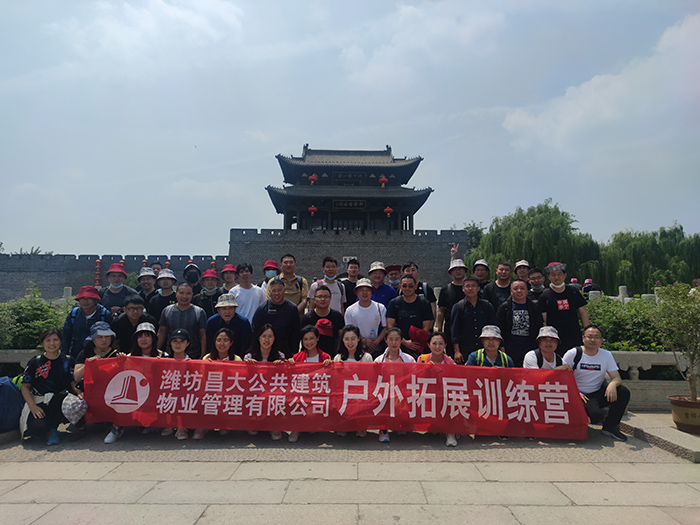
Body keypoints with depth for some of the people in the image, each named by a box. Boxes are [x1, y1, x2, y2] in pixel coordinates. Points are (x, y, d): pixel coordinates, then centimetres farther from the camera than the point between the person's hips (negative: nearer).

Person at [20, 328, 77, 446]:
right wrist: (33, 406, -11)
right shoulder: (35, 362, 7)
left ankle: (53, 427, -7)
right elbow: (25, 386, 5)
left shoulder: (68, 360, 10)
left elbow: (73, 383, 6)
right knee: (38, 428, -32)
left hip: (59, 401, 1)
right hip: (38, 403, -1)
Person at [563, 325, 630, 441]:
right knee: (595, 415, -33)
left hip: (598, 394, 5)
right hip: (579, 395, -5)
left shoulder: (606, 355, 4)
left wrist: (613, 384, -25)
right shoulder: (573, 354, -6)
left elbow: (617, 378, 0)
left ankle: (610, 426, -4)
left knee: (624, 392, -20)